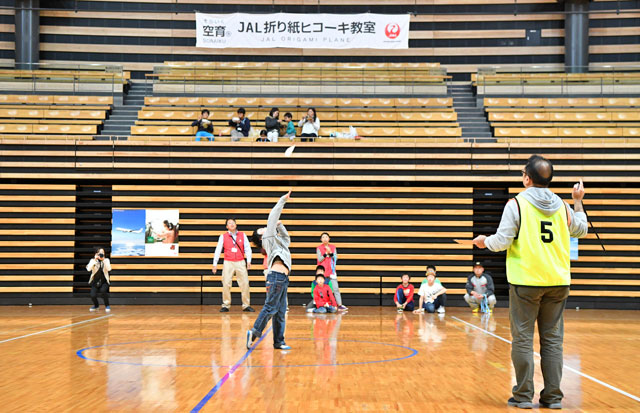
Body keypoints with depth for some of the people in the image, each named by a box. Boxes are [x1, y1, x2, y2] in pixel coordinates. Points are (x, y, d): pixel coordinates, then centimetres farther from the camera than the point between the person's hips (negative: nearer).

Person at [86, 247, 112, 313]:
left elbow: (109, 269, -20)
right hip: (95, 282, 1)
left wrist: (103, 260, -25)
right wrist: (95, 260, -25)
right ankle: (96, 306, 16)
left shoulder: (106, 260, -2)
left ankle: (107, 306, -9)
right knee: (93, 296, -20)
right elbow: (88, 269, -20)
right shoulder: (93, 260, -2)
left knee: (103, 290, -33)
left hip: (104, 282, -1)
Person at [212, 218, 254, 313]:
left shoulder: (242, 235, 7)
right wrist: (215, 264, 0)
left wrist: (249, 261, -6)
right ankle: (225, 305, 4)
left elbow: (247, 248, 6)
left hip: (240, 262, 1)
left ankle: (246, 305, 6)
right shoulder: (223, 236, 5)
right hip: (228, 263, -1)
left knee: (245, 284, -2)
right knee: (226, 284, -5)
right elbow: (218, 250, 5)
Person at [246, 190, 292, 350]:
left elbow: (287, 239, 44)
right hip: (276, 276, -9)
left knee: (280, 312, 6)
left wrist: (280, 225, 32)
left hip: (282, 278, 9)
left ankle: (279, 342, 6)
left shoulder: (275, 239, 27)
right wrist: (283, 200, 5)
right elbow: (273, 215, 0)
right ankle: (254, 332, -6)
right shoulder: (269, 236, 5)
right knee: (270, 307, -11)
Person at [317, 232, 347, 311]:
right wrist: (326, 253, -17)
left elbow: (335, 258, 2)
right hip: (323, 271, -2)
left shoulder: (333, 247, 9)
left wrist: (330, 253, -13)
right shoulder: (319, 248, 2)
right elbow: (320, 259, -6)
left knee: (336, 288, -3)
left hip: (332, 271, 2)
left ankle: (340, 305, -5)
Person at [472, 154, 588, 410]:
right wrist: (578, 201, 34)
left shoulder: (517, 204, -7)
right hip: (557, 282, 4)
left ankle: (523, 395, 5)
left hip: (526, 282, -4)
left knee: (522, 339, 3)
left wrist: (484, 241, 9)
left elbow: (502, 241, -11)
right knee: (552, 340, 9)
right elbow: (581, 229, 23)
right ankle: (553, 396, 11)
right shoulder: (561, 206, 6)